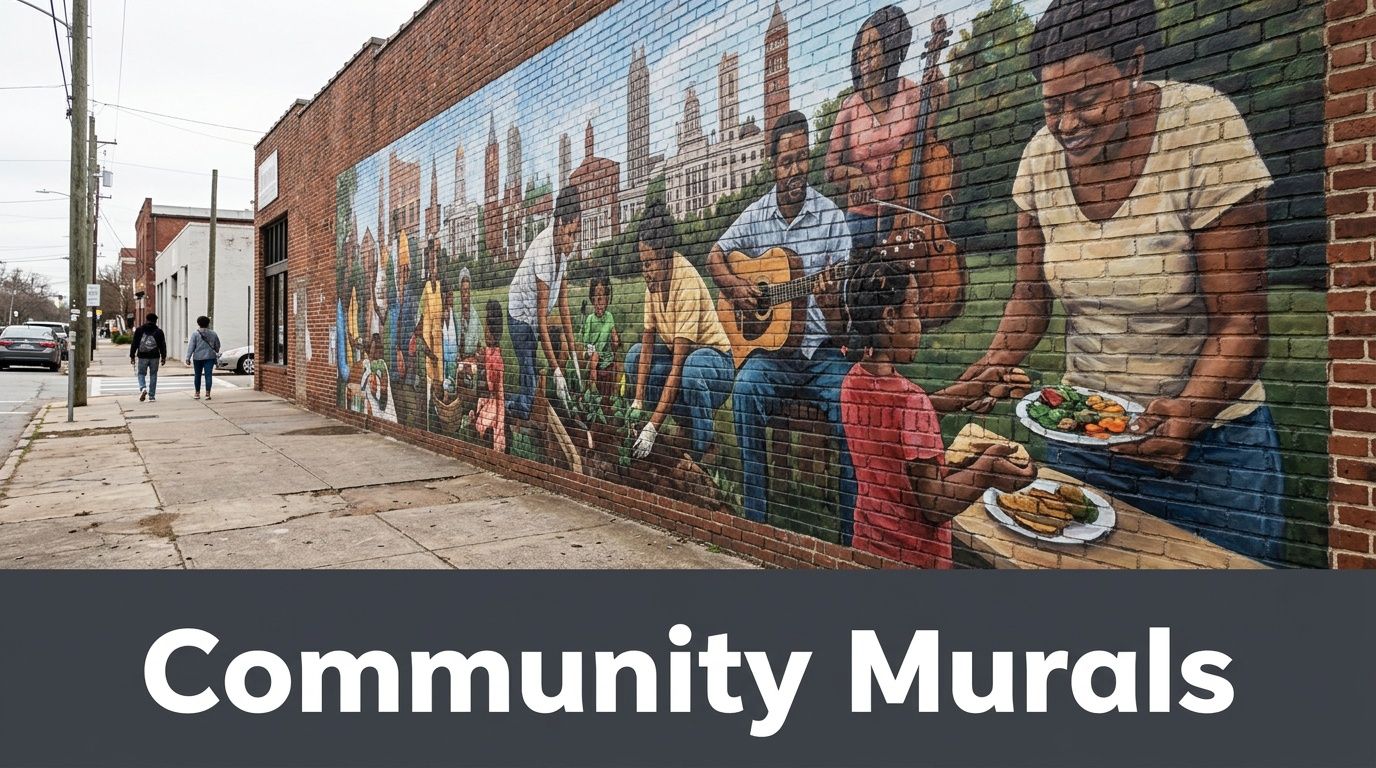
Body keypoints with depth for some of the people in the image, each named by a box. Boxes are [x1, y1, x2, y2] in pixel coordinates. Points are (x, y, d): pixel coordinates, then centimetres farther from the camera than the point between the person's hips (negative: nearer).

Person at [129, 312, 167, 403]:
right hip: (155, 357, 0)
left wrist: (132, 356, 8)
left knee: (141, 374, 13)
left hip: (142, 357, 0)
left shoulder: (139, 330, 2)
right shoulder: (159, 331, 2)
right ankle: (152, 397, 6)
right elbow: (163, 345, 4)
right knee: (153, 375, 6)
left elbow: (134, 344, 3)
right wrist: (163, 357, 12)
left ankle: (143, 388, -14)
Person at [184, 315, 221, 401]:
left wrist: (188, 358, -5)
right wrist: (216, 353, 31)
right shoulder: (213, 334, 3)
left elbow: (191, 346, -7)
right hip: (210, 357, 1)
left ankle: (197, 393, 20)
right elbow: (217, 346, 12)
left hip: (198, 358, -1)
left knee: (198, 375, 12)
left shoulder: (195, 333, -4)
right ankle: (207, 393, -9)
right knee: (208, 375, -2)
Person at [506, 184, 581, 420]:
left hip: (540, 313, 9)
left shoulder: (563, 244, -9)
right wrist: (556, 371, -31)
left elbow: (562, 299, -1)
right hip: (521, 313, -8)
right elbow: (542, 319, -30)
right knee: (528, 384, -14)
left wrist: (571, 345, -3)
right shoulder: (543, 251, -33)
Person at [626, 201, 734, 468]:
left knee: (691, 368, -37)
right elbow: (648, 341, -4)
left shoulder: (687, 282, -29)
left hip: (715, 358, -8)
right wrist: (638, 401, -12)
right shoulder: (654, 278, -7)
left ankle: (703, 449, -14)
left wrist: (653, 427, -32)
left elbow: (677, 366, -31)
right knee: (635, 355, -5)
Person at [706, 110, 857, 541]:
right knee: (745, 390, -30)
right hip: (771, 350, 2)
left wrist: (831, 304, -26)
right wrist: (735, 287, 3)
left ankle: (852, 531, -15)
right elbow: (716, 256, 24)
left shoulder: (832, 218, 0)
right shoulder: (756, 216, 8)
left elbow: (842, 323, -1)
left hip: (821, 350, -1)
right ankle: (755, 518, -18)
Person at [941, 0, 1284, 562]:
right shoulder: (1041, 157, -5)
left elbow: (1240, 322, -16)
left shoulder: (1206, 130, -16)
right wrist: (996, 363, -14)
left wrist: (1188, 413, -32)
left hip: (1211, 445, -3)